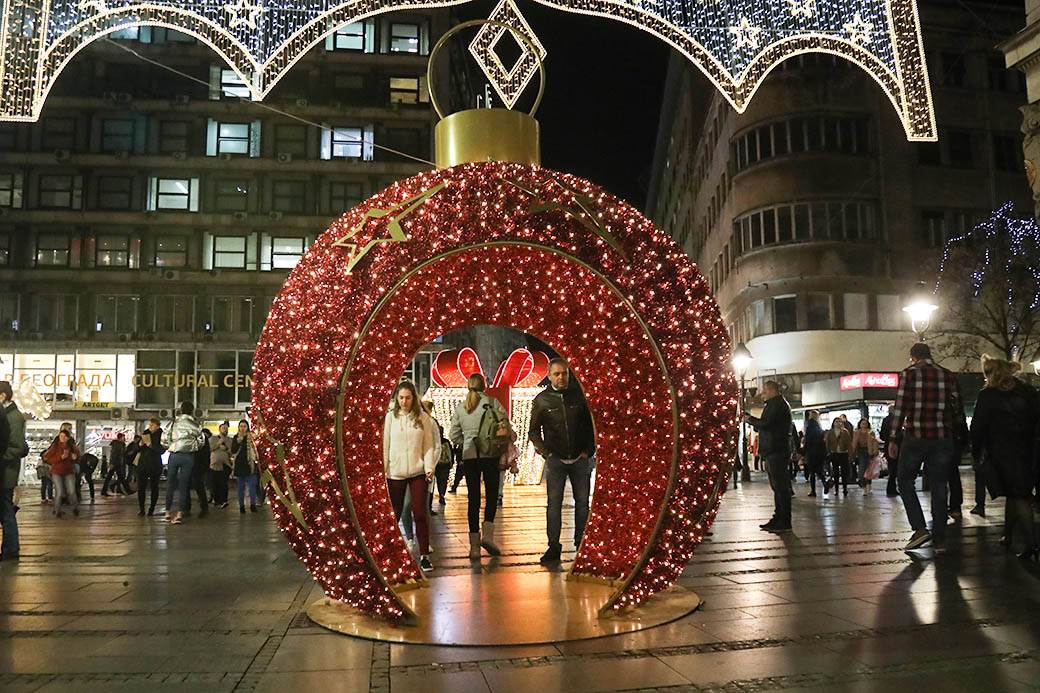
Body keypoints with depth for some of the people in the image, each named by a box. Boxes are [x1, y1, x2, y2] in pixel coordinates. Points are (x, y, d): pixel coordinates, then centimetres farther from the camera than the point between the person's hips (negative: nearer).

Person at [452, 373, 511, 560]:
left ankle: (474, 545, 5)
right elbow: (505, 422, -8)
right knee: (491, 495, 9)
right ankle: (487, 534, -7)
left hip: (469, 456, 2)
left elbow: (454, 436, 6)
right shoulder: (491, 402, -2)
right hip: (490, 454, -2)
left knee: (473, 498, 5)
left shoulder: (459, 408, 6)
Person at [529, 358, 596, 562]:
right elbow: (533, 431, 5)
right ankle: (553, 547, 4)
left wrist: (589, 451, 0)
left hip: (580, 459, 1)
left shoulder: (580, 394, 1)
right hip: (555, 460, -1)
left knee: (582, 502, 5)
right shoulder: (541, 400, 0)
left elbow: (592, 423, 7)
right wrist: (546, 453, -5)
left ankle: (581, 543, 16)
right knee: (554, 503, -2)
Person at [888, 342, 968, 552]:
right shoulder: (948, 375, 10)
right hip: (942, 439, 4)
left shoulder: (909, 373, -2)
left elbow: (900, 407, -8)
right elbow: (958, 409, 8)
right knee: (938, 486, 9)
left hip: (915, 437, -3)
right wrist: (955, 435, 17)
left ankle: (920, 528, -4)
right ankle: (939, 538, 11)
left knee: (905, 481, 9)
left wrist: (894, 439, -5)